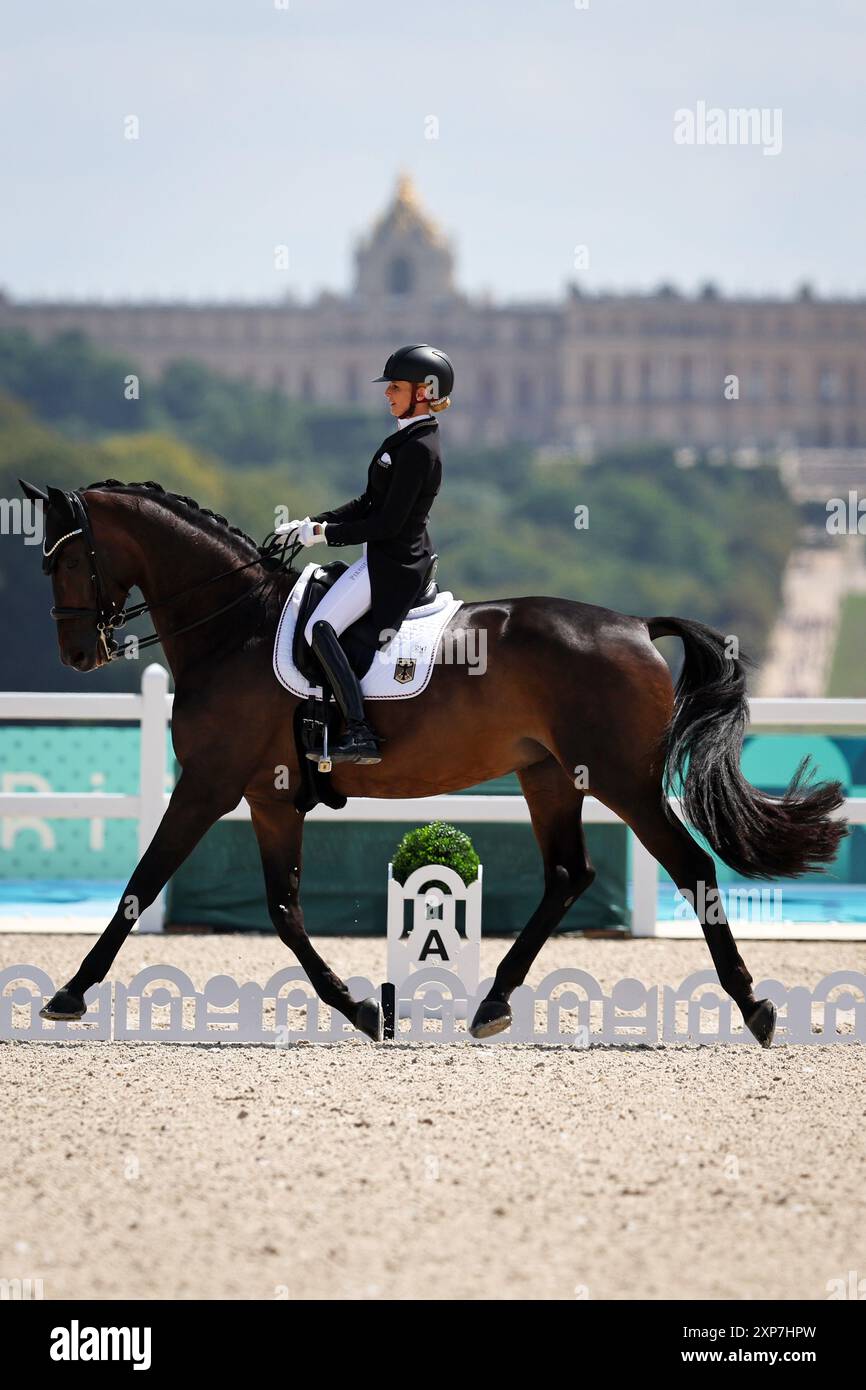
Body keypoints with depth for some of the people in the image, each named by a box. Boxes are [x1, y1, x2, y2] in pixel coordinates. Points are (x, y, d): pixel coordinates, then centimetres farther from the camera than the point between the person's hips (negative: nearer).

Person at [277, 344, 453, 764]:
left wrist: (326, 533, -14)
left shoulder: (417, 449, -18)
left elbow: (387, 523, -21)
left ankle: (360, 733, -25)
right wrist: (314, 523, 7)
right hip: (404, 560, 11)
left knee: (320, 628, -20)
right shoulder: (407, 439, 14)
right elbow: (368, 504, 17)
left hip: (394, 563, -11)